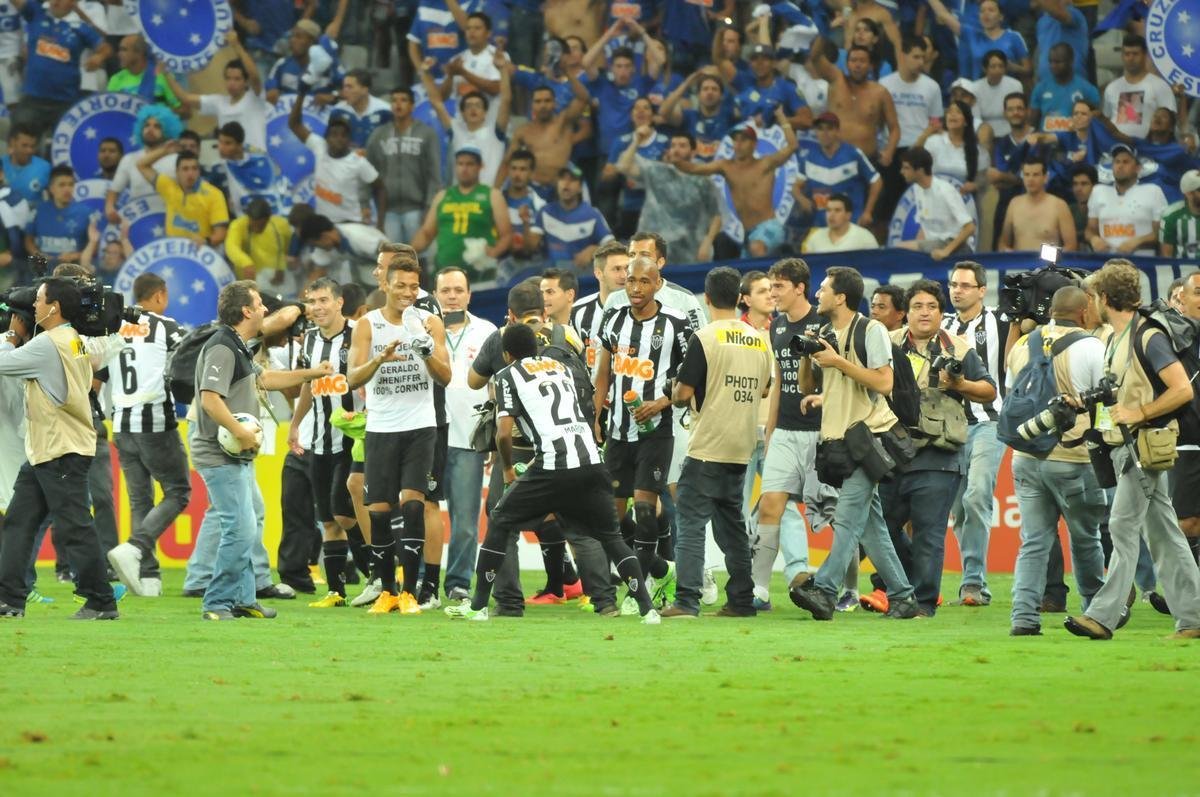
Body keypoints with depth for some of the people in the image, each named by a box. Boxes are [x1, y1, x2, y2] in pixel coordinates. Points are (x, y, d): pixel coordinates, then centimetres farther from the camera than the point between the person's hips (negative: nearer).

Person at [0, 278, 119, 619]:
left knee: (74, 528, -7)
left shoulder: (49, 344, -17)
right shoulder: (74, 341, 14)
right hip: (42, 452, 11)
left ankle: (101, 602, -3)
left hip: (63, 453, -11)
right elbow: (31, 365, 20)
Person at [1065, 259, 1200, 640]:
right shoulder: (1116, 340, 15)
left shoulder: (1148, 336, -13)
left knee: (1123, 527, -11)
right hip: (1127, 446, 9)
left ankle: (1104, 616, -13)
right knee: (1162, 532, 8)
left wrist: (1138, 414, -17)